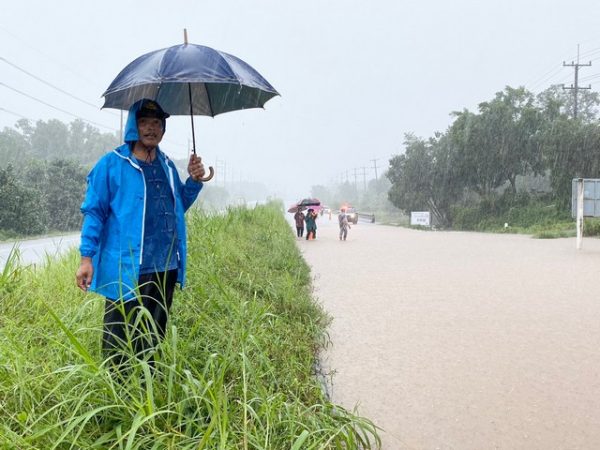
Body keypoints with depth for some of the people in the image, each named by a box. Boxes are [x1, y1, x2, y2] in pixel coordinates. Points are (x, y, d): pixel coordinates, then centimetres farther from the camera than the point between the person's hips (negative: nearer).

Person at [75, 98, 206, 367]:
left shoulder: (167, 165, 13)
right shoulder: (111, 164, -4)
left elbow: (179, 206, 23)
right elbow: (94, 212, -5)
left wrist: (194, 180, 6)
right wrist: (87, 257, -12)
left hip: (165, 268, 6)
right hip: (126, 271, -6)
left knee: (153, 338, 18)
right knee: (119, 341, 3)